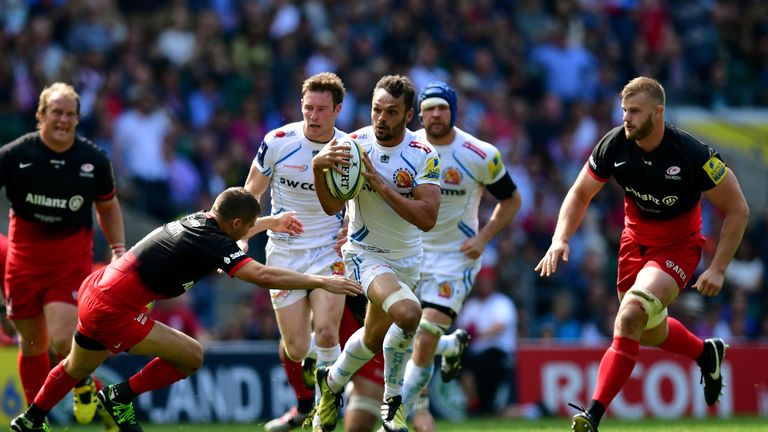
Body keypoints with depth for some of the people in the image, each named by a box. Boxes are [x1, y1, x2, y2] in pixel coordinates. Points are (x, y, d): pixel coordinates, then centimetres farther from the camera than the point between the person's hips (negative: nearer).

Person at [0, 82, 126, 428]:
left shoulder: (94, 160, -2)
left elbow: (107, 207, 14)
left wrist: (119, 250, 5)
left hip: (72, 258, -1)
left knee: (62, 340, -16)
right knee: (32, 344, 7)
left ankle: (84, 386, 17)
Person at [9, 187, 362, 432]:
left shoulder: (199, 221, 4)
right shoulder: (212, 244, -22)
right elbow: (262, 275, -31)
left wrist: (271, 222, 38)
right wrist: (321, 282, -26)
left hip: (96, 289, 10)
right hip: (114, 310, -10)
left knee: (78, 367, 31)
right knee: (191, 356, -8)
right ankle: (120, 398, 5)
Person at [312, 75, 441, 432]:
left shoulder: (423, 156, -14)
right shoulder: (354, 145, -13)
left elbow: (427, 218, -24)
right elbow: (332, 206, -18)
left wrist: (378, 183, -30)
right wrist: (318, 167, -37)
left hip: (407, 258, 3)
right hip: (365, 253, -3)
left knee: (375, 338, 19)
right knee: (408, 312, -29)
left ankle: (332, 382, 48)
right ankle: (393, 400, -11)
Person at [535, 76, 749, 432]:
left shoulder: (691, 153, -26)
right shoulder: (614, 146, -15)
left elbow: (737, 209, -15)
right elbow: (580, 194, 2)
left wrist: (718, 269, -18)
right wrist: (561, 238, -14)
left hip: (678, 246, -6)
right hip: (635, 239, 6)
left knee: (631, 316, -26)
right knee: (650, 333, 19)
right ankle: (707, 353, 52)